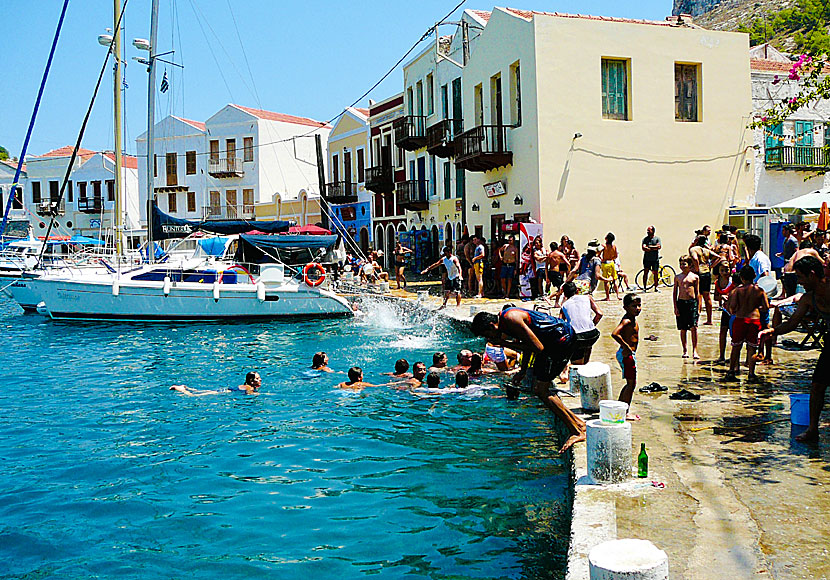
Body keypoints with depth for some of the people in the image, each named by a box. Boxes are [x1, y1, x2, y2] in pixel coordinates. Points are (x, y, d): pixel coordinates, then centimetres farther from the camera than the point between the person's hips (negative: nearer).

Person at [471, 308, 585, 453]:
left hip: (562, 339, -10)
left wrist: (505, 343, -15)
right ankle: (577, 422, 18)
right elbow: (528, 343, 21)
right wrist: (523, 371, 18)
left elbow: (538, 348, -21)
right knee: (539, 388, 11)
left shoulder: (511, 319, -23)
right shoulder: (504, 319, 8)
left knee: (541, 390, -10)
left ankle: (577, 431, -4)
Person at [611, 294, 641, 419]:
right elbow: (614, 334, -32)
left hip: (629, 354, 10)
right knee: (631, 383, -5)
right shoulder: (627, 320, -18)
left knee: (631, 383, 17)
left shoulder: (633, 319, 12)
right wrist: (626, 347, -26)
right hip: (626, 354, -10)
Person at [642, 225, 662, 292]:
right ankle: (644, 287, 0)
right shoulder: (645, 239, 4)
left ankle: (656, 288, 14)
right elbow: (644, 248, -10)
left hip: (655, 259, 0)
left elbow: (659, 246, -11)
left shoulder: (657, 238, 4)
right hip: (647, 259, 0)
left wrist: (649, 247, -12)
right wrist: (654, 248, -14)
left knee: (656, 273, 4)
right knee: (646, 272, -4)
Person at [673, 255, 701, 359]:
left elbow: (697, 293, 7)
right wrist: (675, 307, 1)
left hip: (692, 302, -1)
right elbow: (675, 293, 8)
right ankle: (685, 351, 16)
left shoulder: (695, 277, 4)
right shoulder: (677, 277, 7)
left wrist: (698, 307, 3)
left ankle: (694, 351, -5)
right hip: (681, 303, 2)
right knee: (683, 329, 6)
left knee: (694, 327, -9)